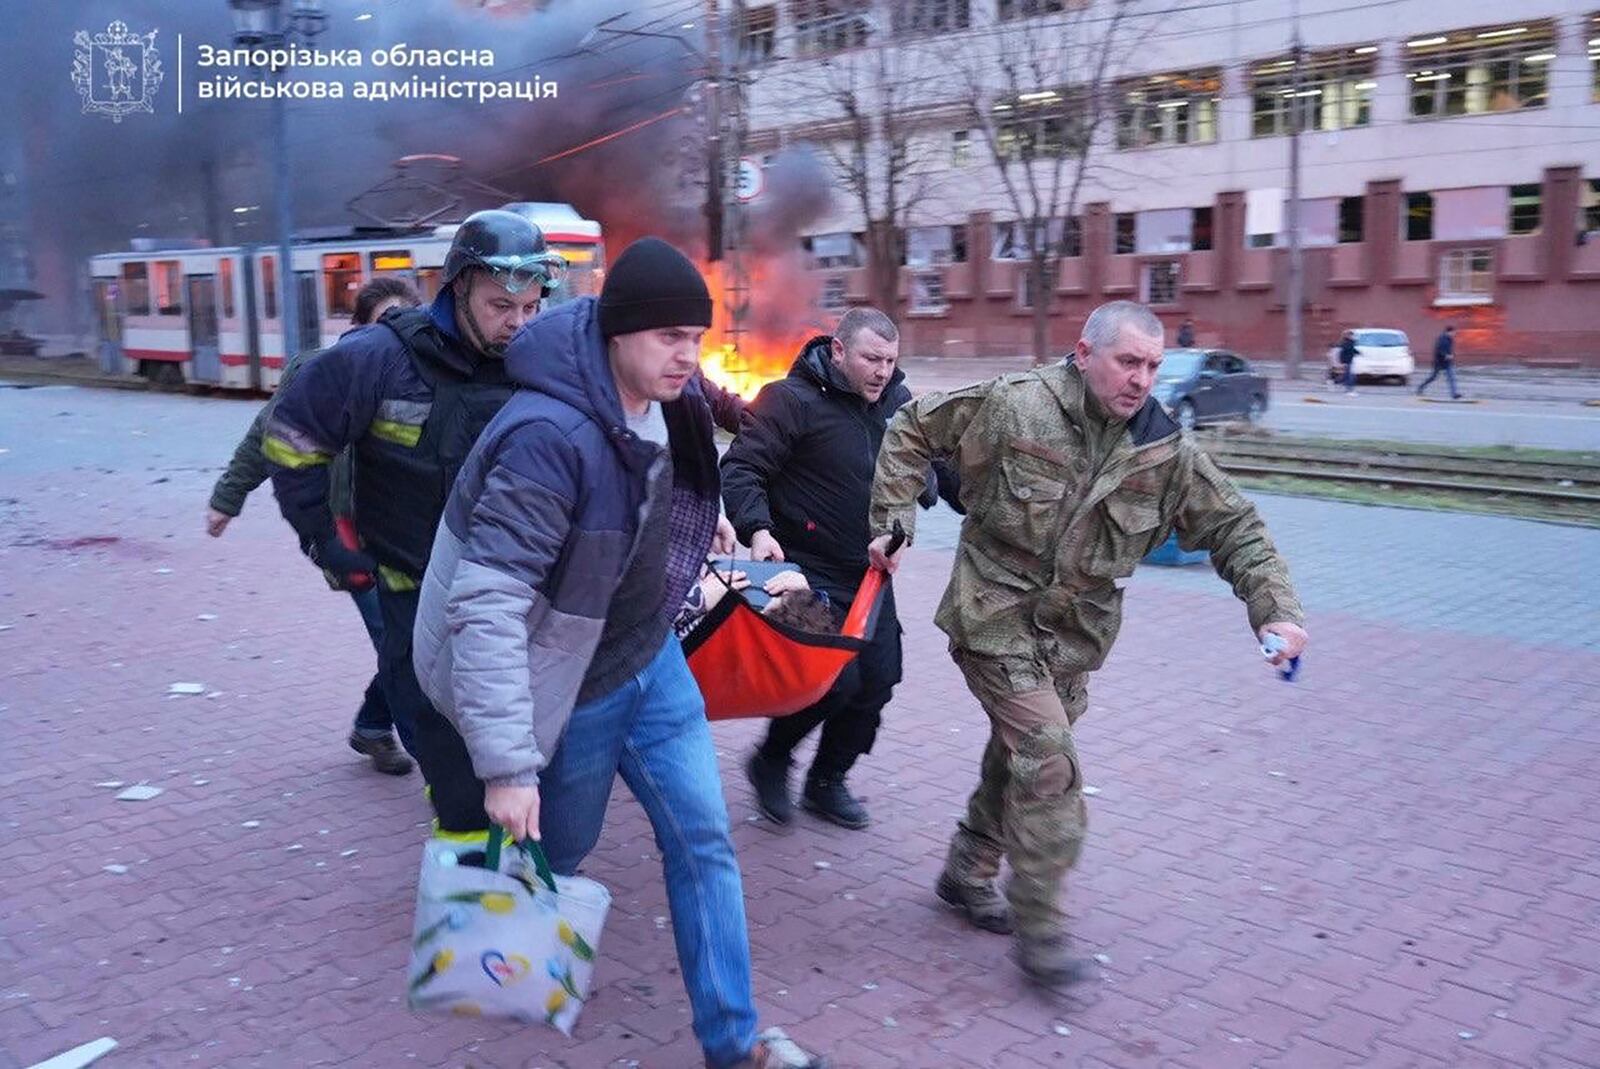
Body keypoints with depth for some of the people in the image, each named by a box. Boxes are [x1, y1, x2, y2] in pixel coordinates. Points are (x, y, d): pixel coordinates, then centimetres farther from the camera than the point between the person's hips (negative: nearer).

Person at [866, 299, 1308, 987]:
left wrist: (1275, 609, -12)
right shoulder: (1012, 406, -16)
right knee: (1050, 762, -14)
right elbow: (912, 431, -4)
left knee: (1019, 756, 16)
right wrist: (892, 522, -7)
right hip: (998, 619, -5)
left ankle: (967, 875, 38)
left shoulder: (1165, 451, -5)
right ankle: (1038, 933, -2)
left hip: (1075, 634, 5)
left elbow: (1233, 526, 1)